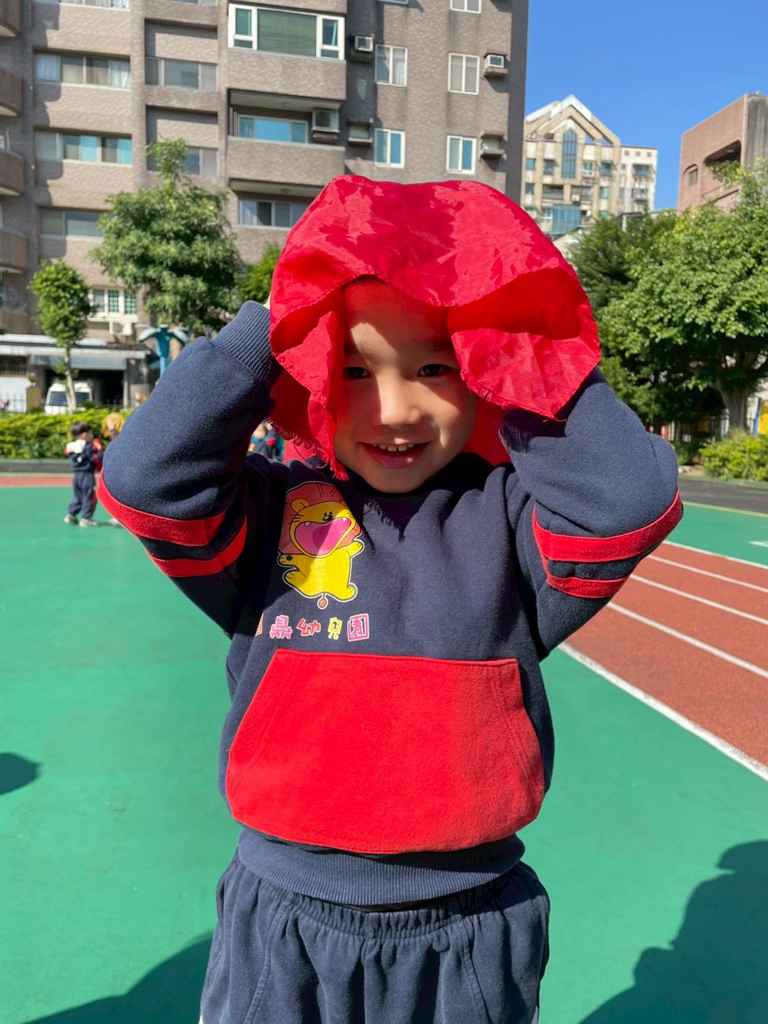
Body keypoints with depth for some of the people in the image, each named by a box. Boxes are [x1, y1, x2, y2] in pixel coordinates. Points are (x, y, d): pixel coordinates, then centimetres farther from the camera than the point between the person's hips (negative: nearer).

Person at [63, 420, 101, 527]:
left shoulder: (71, 447, 8)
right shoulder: (88, 447, -15)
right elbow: (97, 459, -19)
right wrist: (98, 450, -3)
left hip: (76, 475, 8)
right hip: (87, 476, -8)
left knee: (77, 497, 21)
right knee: (89, 497, -1)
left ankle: (70, 514, 20)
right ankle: (86, 518, -2)